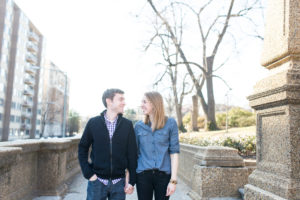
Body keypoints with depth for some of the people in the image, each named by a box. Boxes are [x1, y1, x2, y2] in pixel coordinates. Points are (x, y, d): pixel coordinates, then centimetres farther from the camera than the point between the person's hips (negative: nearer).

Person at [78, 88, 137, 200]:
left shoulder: (127, 125, -1)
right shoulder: (93, 123, -1)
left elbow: (132, 154, 1)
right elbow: (82, 148, 5)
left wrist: (132, 181, -1)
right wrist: (88, 173, -4)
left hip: (119, 182, 1)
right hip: (97, 180, 0)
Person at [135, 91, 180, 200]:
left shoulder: (170, 123, -1)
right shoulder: (139, 126, 5)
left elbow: (174, 152, -3)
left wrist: (173, 180, -8)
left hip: (164, 174, -1)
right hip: (143, 174, 2)